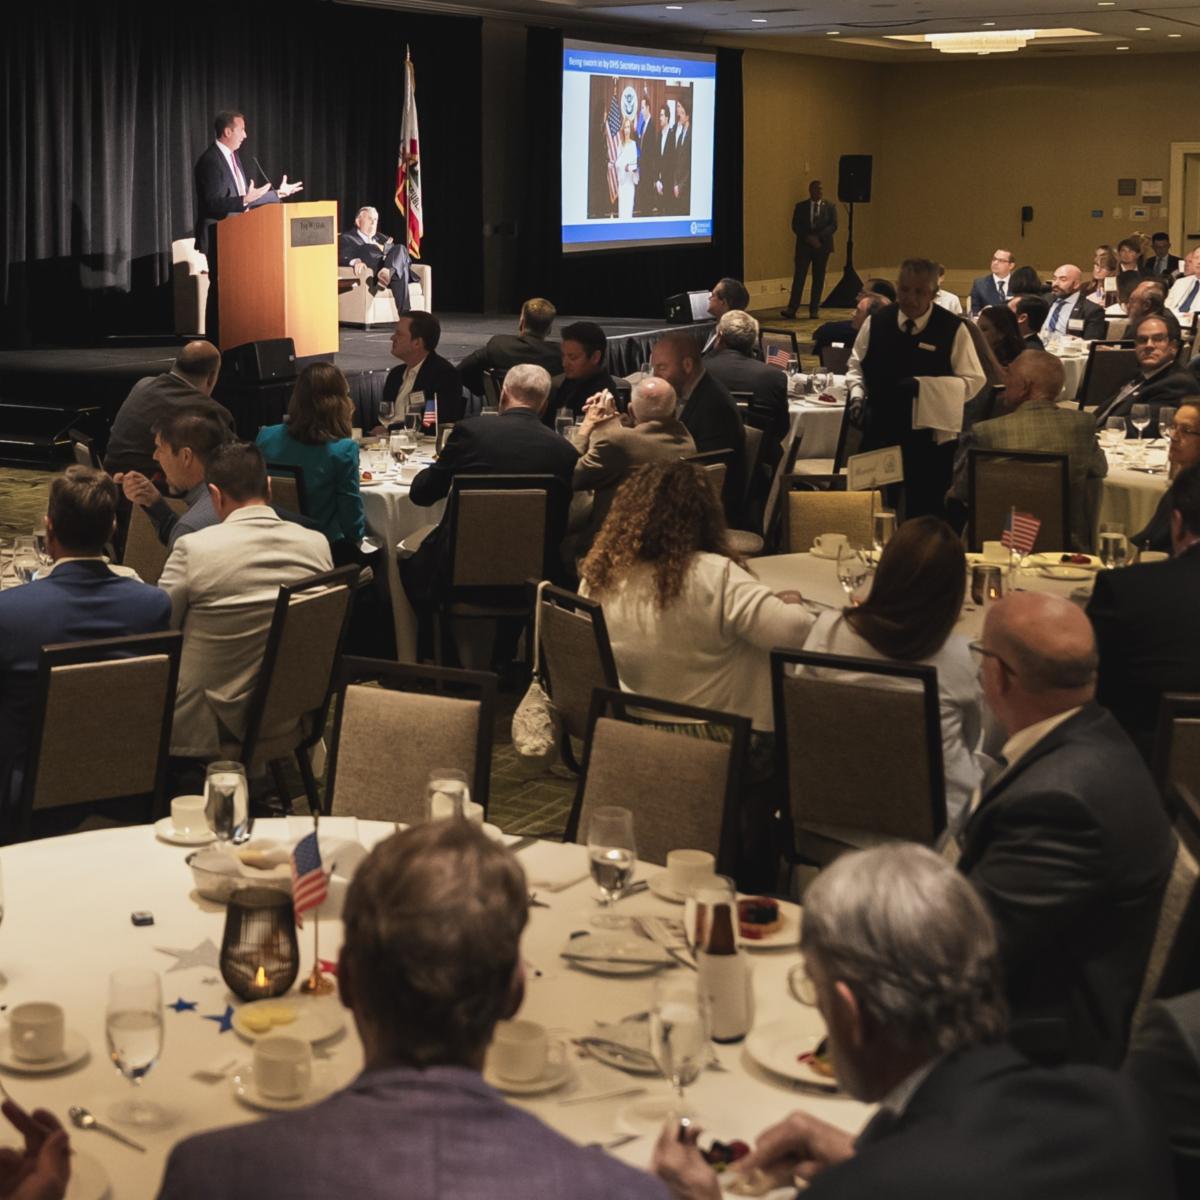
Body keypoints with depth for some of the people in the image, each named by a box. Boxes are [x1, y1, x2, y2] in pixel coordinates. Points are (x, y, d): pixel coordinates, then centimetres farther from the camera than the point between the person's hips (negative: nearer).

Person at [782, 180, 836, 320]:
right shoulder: (801, 207, 9)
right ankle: (792, 309, -13)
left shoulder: (830, 207, 8)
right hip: (804, 245, -1)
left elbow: (833, 225, -3)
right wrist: (808, 238, -14)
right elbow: (795, 226, 2)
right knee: (799, 277, -8)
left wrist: (819, 237, -16)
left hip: (822, 245, 1)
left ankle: (814, 309, 8)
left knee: (818, 278, 3)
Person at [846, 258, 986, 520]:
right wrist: (857, 396, -5)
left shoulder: (953, 329, -10)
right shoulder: (875, 322, 1)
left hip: (929, 436, -3)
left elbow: (974, 380, -8)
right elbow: (856, 365, 15)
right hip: (879, 432, 3)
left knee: (925, 511, 7)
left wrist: (925, 386, -21)